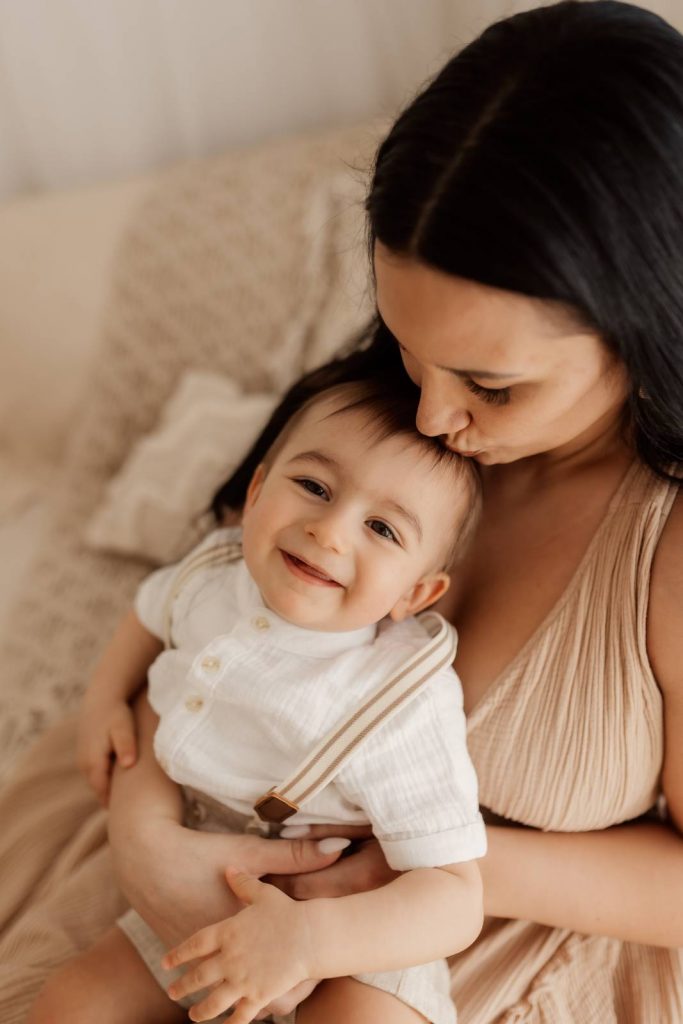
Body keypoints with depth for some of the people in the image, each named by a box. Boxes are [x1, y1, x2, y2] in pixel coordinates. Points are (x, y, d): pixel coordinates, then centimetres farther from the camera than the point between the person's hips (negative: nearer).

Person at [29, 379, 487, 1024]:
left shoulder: (400, 707, -31)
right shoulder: (213, 572, -11)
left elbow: (457, 900, -31)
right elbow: (153, 612, 15)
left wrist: (305, 937, -43)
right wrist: (105, 698, 2)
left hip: (356, 931, -5)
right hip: (199, 904, 6)